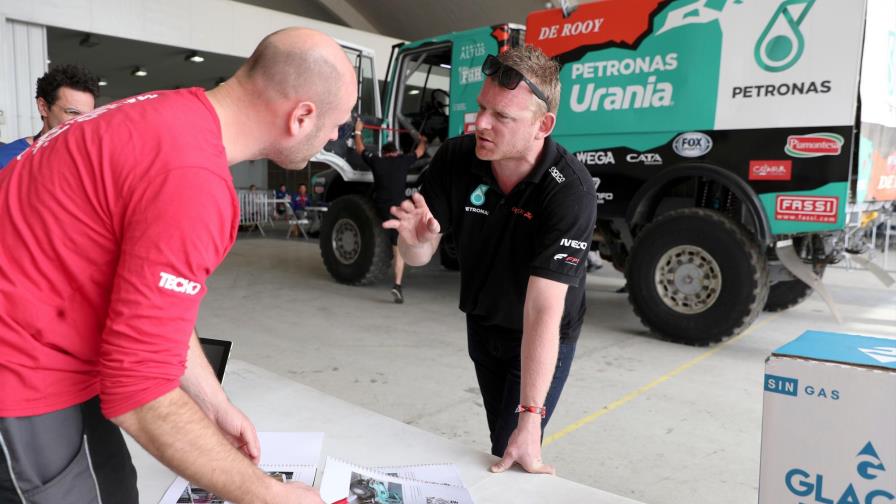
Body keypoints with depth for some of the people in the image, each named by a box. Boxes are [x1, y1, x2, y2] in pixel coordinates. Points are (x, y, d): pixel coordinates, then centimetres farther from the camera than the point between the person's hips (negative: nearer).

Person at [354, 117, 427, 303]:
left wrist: (358, 131, 40)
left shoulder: (376, 161, 7)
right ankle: (397, 285, -12)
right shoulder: (403, 161, 5)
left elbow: (360, 148, 23)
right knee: (400, 250, -2)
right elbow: (420, 151, 23)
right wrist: (423, 140, 44)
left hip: (380, 209, 2)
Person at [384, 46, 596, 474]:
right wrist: (415, 238, -39)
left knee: (512, 457, -1)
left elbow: (543, 309, -38)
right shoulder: (455, 159, -22)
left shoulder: (569, 191, -34)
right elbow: (417, 257, -14)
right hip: (482, 325, 5)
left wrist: (531, 419, -40)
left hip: (544, 339, -4)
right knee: (500, 442, 22)